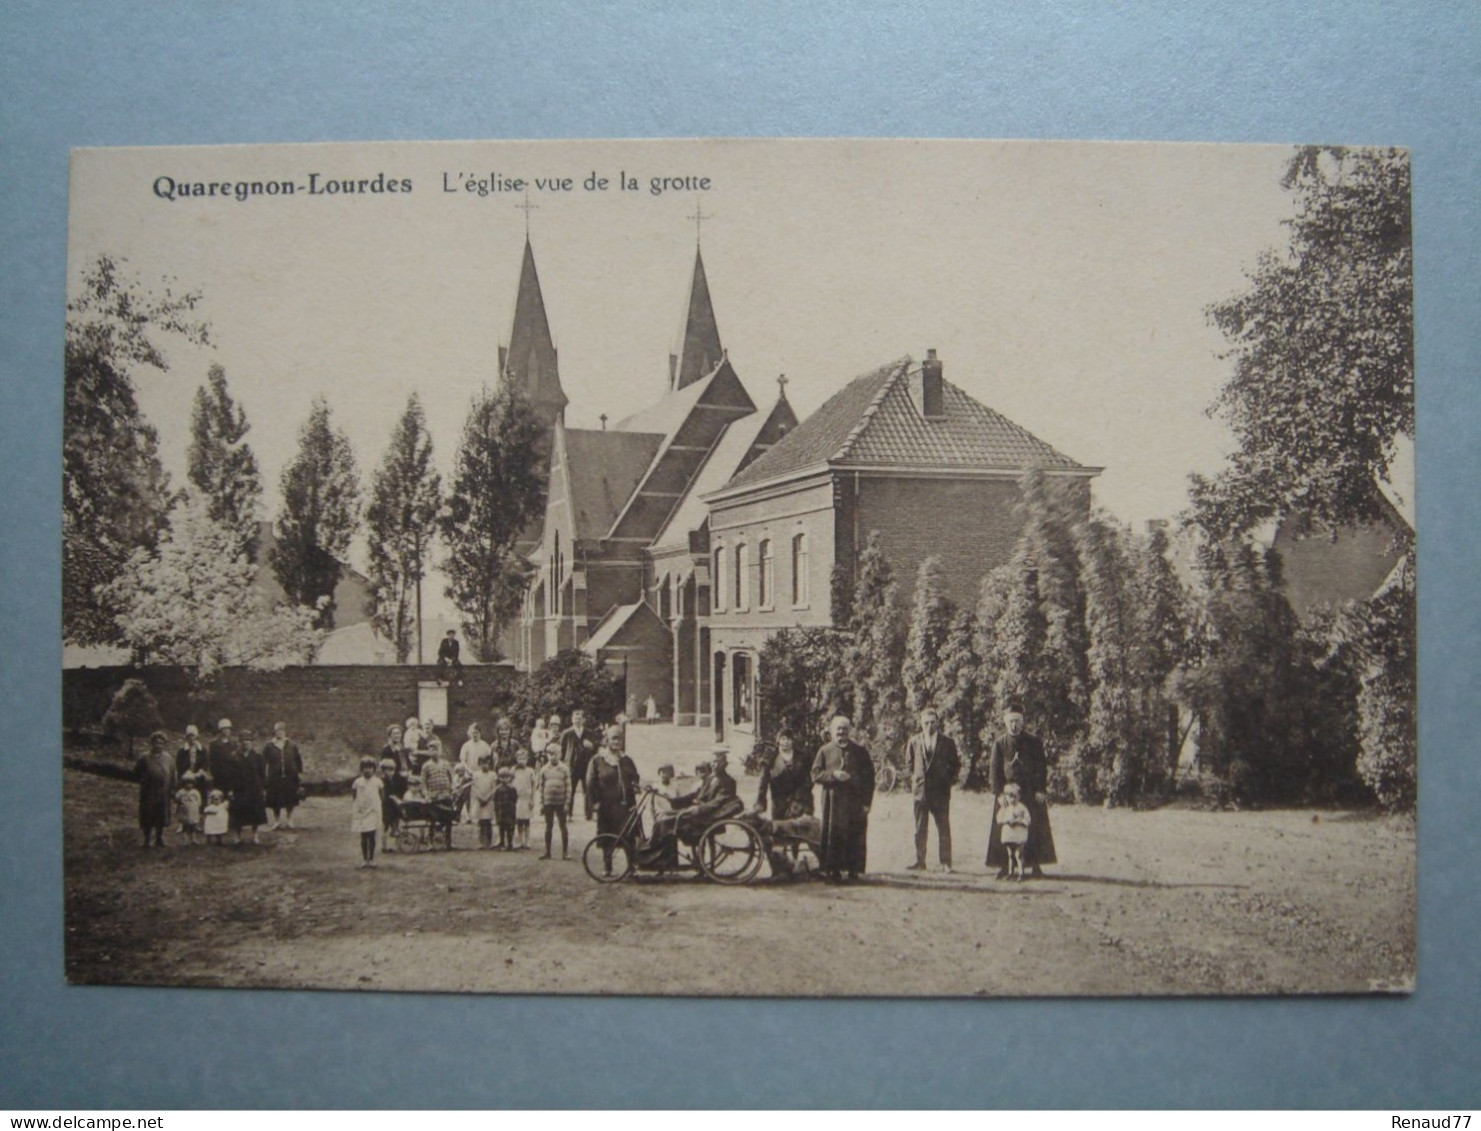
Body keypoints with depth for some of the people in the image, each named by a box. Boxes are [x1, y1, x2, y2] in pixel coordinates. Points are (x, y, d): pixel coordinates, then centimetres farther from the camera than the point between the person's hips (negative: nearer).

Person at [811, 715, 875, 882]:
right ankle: (834, 870, 4)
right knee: (833, 836, -1)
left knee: (855, 837, -2)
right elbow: (815, 774, 4)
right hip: (833, 804, 0)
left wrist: (866, 802, -2)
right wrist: (833, 774, -14)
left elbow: (869, 778, 6)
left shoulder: (860, 752, 8)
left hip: (855, 803, 0)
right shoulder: (825, 752, 9)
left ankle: (853, 870, 4)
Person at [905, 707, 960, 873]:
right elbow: (909, 764, 16)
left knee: (943, 828, 0)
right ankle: (920, 862, 10)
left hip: (941, 792, -2)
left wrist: (949, 781, 0)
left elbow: (955, 765, 9)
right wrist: (914, 780, 6)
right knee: (920, 829, 5)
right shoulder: (914, 742, 6)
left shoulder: (947, 743, 1)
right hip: (920, 790, 2)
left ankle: (945, 863, 5)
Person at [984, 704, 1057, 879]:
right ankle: (1005, 867, 3)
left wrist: (1041, 790, -7)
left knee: (1034, 829, -2)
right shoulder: (1000, 743, 5)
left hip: (1031, 793, 0)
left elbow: (1041, 767, 3)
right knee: (1004, 831, -2)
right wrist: (998, 792, -8)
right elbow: (994, 769, 2)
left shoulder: (1033, 742, 4)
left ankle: (1036, 866, 4)